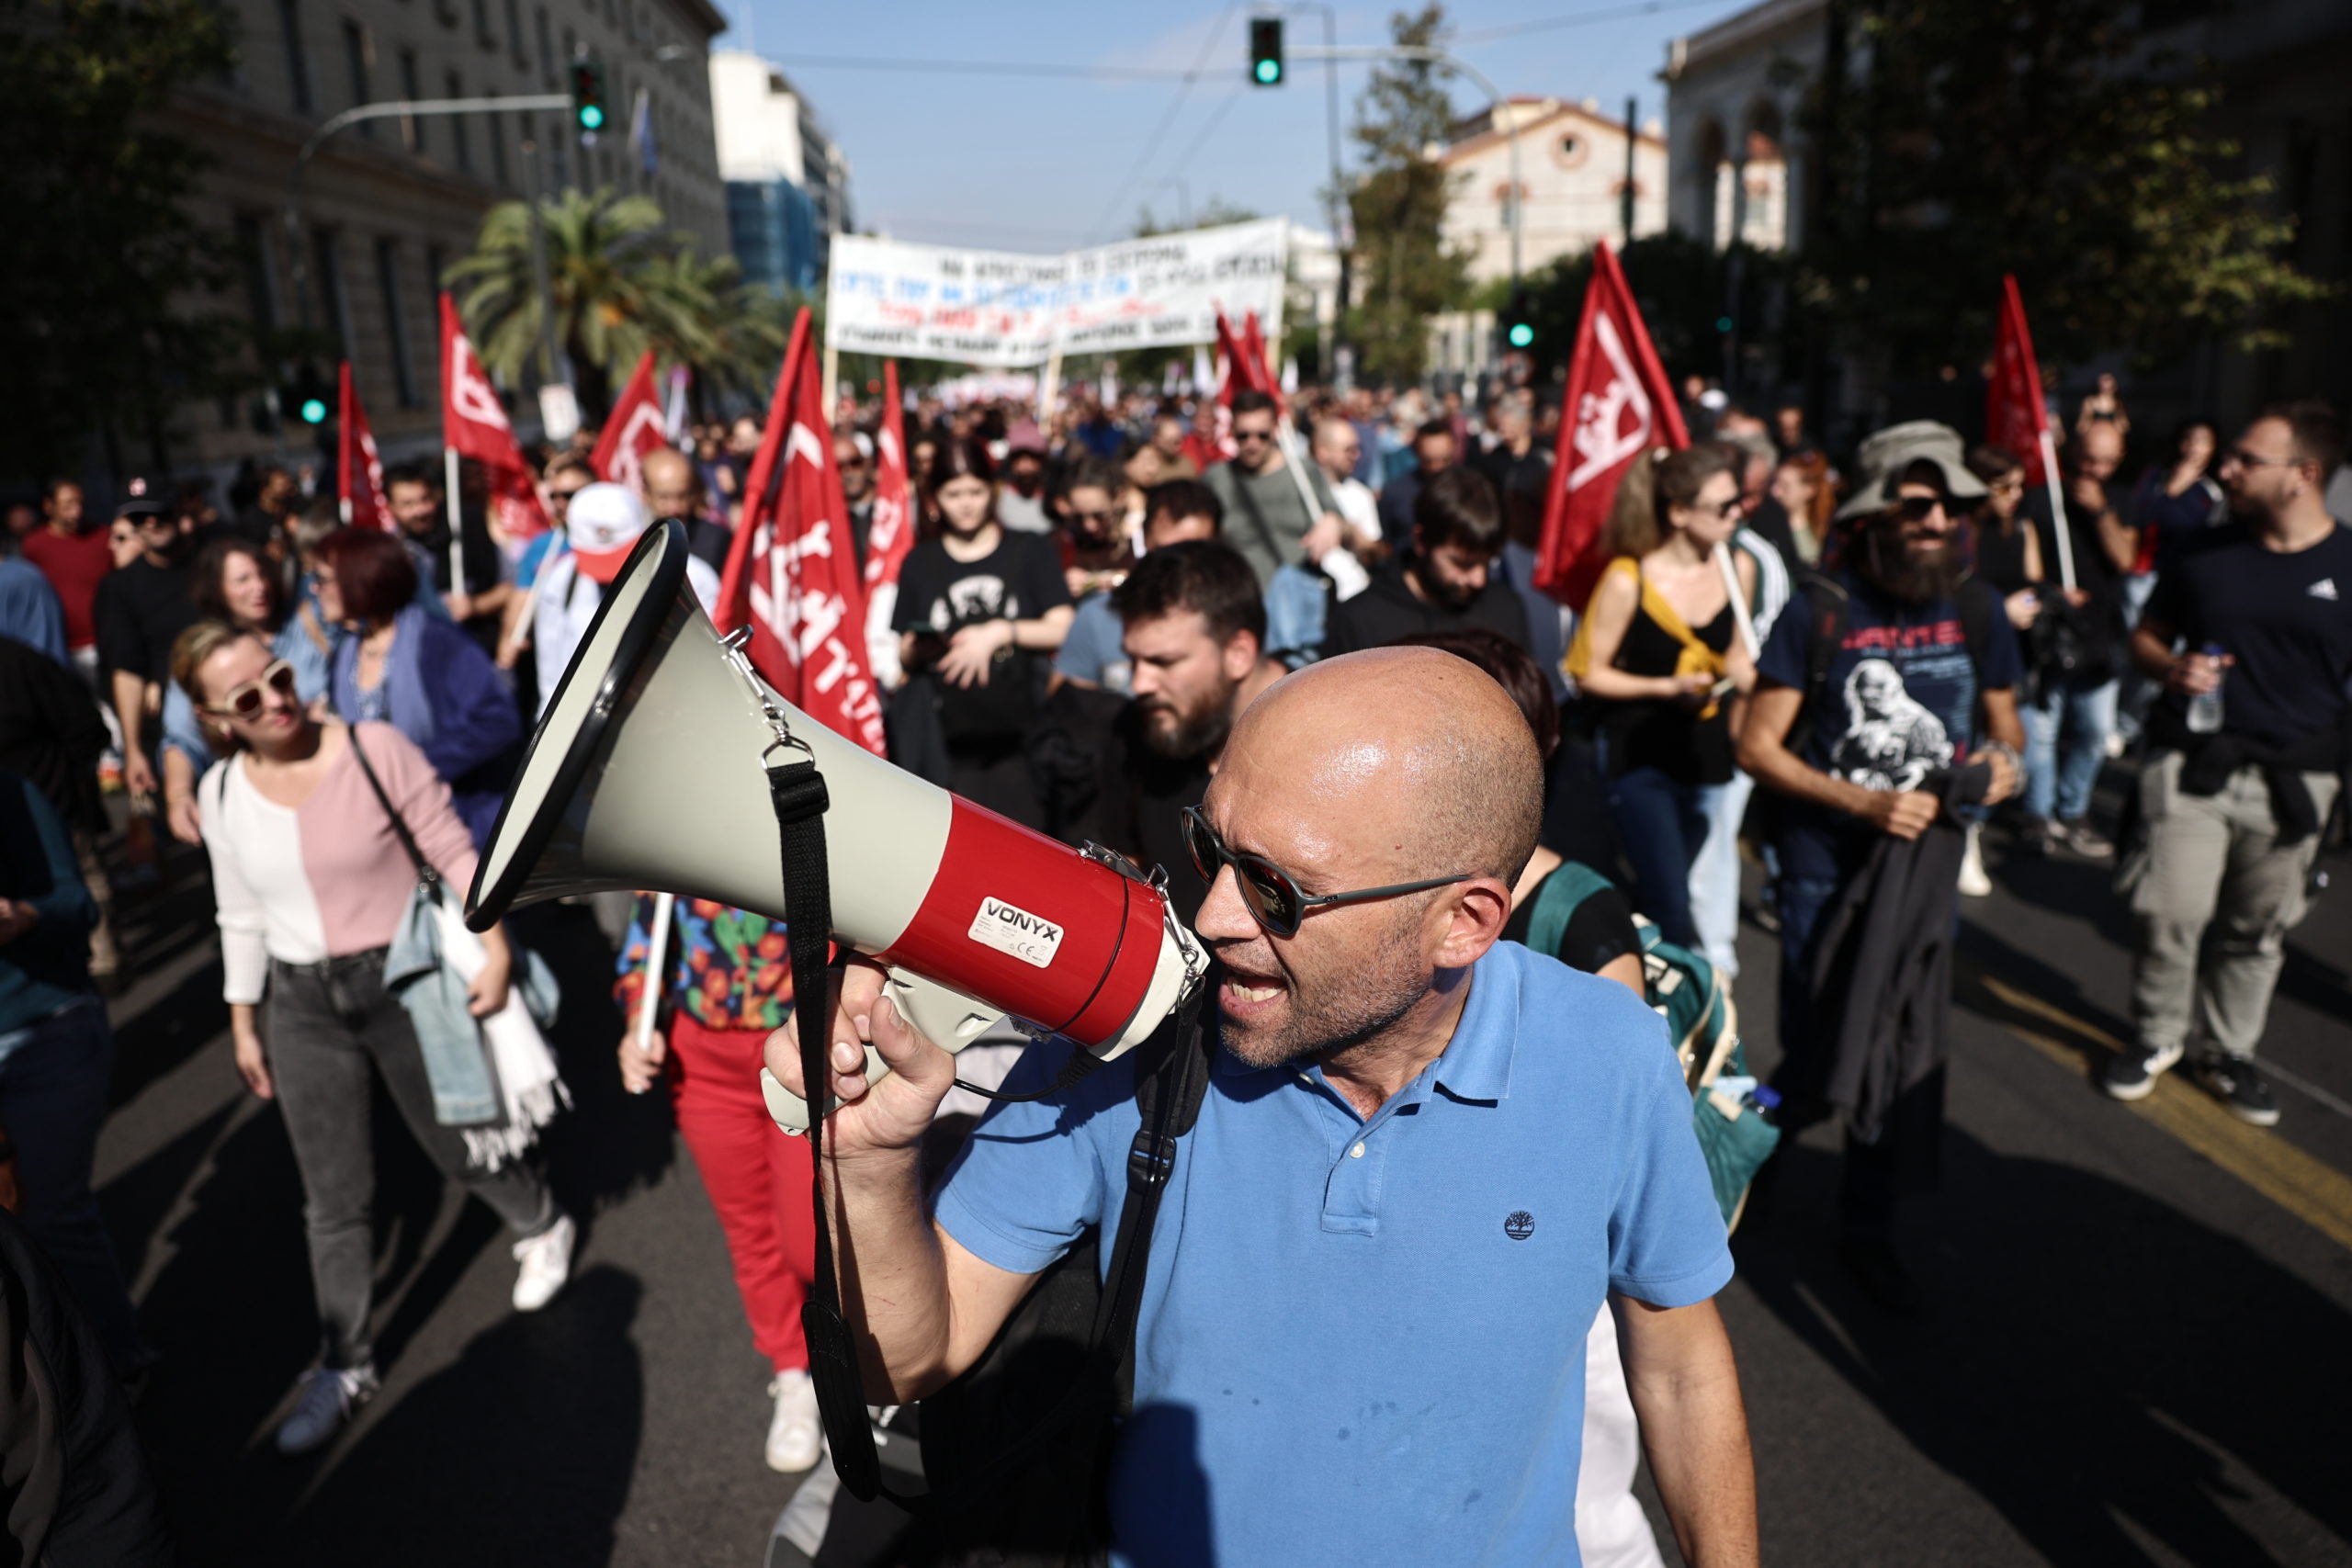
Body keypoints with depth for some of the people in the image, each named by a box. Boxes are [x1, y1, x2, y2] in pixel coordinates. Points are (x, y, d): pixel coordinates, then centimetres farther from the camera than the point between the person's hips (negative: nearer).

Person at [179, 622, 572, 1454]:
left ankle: (542, 1225, 45)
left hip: (408, 980, -3)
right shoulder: (220, 792, -2)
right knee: (332, 1199, 11)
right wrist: (242, 1025, 14)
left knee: (457, 1146, 14)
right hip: (303, 1004, 4)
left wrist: (495, 950, -18)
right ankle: (344, 1363, 28)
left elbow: (456, 855, -11)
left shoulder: (376, 750, -16)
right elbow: (241, 917, 9)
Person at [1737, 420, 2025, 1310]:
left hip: (1928, 866, 4)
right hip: (1827, 868, -3)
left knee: (1909, 1058, 9)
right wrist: (1862, 802, -19)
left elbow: (2004, 723, 15)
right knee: (1817, 1059, 5)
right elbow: (1757, 746, -9)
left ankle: (1869, 1234, 28)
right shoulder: (1821, 615, -10)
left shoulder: (1977, 612, 1)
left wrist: (2002, 761, -8)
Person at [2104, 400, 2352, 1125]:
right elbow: (2147, 634, 14)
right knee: (2170, 910, -8)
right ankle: (2156, 1036, 15)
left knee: (2258, 930, 10)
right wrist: (2170, 667, -8)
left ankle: (2231, 1051, 28)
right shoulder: (2206, 551, 4)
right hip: (2192, 764, 0)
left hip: (2292, 782, 0)